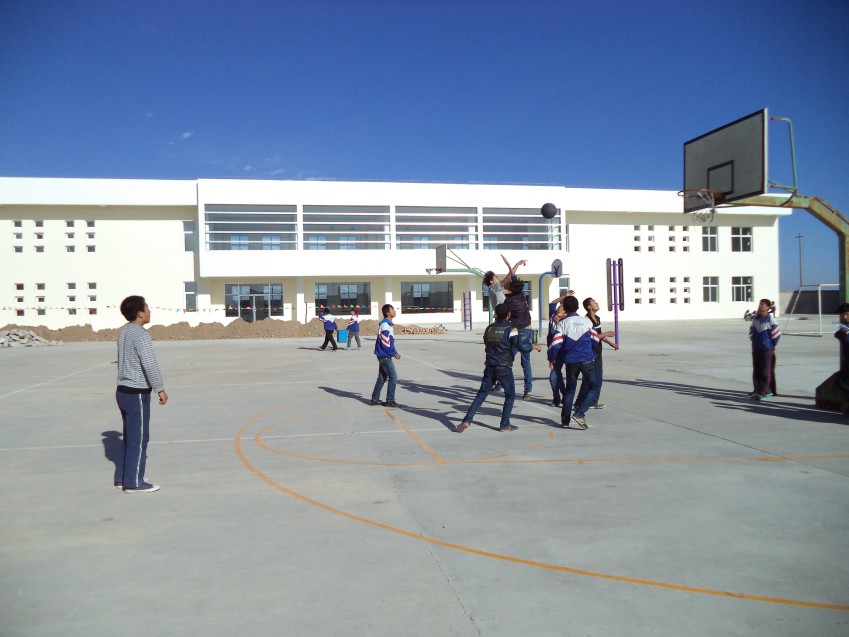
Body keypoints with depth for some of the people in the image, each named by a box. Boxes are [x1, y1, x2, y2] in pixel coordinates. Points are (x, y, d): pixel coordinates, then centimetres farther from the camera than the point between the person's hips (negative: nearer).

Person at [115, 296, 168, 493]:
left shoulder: (124, 332, 12)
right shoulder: (140, 334, -17)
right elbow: (150, 364, -23)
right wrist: (160, 389, -16)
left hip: (124, 390, 9)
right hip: (136, 393, -9)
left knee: (129, 436, 17)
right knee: (138, 438, -1)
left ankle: (121, 478, 24)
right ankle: (133, 483, 6)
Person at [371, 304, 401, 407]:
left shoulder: (389, 324, 12)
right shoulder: (385, 325, -19)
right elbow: (385, 343, -21)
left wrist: (394, 352, 10)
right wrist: (394, 354, -14)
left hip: (383, 355, 10)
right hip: (385, 356, -10)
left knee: (382, 377, 14)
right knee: (393, 377, -4)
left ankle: (375, 399, 21)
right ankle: (390, 401, 2)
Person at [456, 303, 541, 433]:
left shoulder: (489, 328, 6)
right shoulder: (510, 329, -10)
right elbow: (521, 346, -18)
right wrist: (533, 346, 0)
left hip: (490, 367, 4)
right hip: (504, 368, -4)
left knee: (481, 394, 9)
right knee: (510, 396, 13)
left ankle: (467, 420, -1)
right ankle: (505, 425, 12)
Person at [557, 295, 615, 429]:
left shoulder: (562, 324, -3)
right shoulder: (586, 321, -1)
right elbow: (595, 339, 6)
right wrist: (606, 334, 26)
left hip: (571, 361, 1)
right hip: (587, 360, -1)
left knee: (569, 390, 14)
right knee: (594, 387, 7)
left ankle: (565, 420, 15)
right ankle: (579, 413, -9)